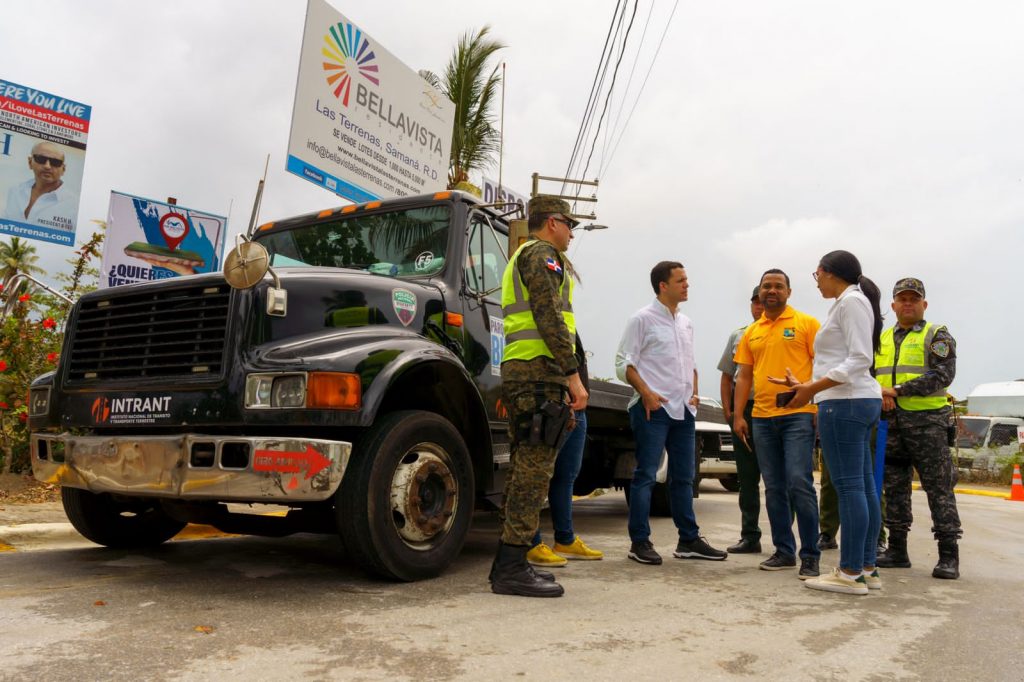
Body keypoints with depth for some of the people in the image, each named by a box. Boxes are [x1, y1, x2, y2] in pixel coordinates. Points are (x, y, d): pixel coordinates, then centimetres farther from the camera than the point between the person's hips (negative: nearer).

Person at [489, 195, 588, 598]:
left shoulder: (521, 258, 29)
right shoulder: (542, 254, -3)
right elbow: (549, 320, -16)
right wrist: (573, 376, -17)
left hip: (517, 370, 10)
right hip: (540, 370, -10)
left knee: (524, 470, 11)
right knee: (534, 470, -10)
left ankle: (507, 563, 16)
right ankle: (513, 568, -9)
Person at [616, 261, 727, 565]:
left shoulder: (685, 323, 17)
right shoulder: (643, 319, -4)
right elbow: (624, 363, -8)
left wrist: (693, 392, 10)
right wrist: (646, 392, -17)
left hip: (683, 409, 7)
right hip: (653, 407, -7)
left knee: (683, 477, 12)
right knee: (646, 475, -5)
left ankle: (689, 540, 20)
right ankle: (640, 542, 2)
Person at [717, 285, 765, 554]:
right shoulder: (738, 336, 13)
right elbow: (727, 377, 15)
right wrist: (728, 411, 6)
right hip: (742, 411, 4)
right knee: (747, 477, 9)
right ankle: (750, 536, 17)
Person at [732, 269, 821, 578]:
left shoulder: (806, 323, 1)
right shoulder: (751, 332, 14)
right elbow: (744, 375, 15)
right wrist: (738, 415, 8)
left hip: (798, 415, -5)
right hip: (761, 418, 5)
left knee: (799, 484, -10)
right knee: (774, 488, 9)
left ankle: (810, 556, 1)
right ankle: (784, 551, 19)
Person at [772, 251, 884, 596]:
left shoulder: (851, 300, -7)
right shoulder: (846, 302, 22)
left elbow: (860, 359, -16)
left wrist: (813, 388, -19)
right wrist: (806, 385, 21)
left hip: (845, 402, -10)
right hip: (859, 400, 10)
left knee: (849, 486, -9)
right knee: (863, 485, 9)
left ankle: (851, 573, -6)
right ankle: (867, 567, 14)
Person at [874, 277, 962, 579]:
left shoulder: (937, 336, 2)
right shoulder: (882, 339, 17)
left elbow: (943, 375, -11)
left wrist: (898, 390, -17)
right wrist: (877, 393, -9)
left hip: (927, 421, -5)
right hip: (890, 422, 5)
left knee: (938, 487, -4)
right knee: (894, 486, 8)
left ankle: (949, 556, 2)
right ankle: (897, 550, 17)